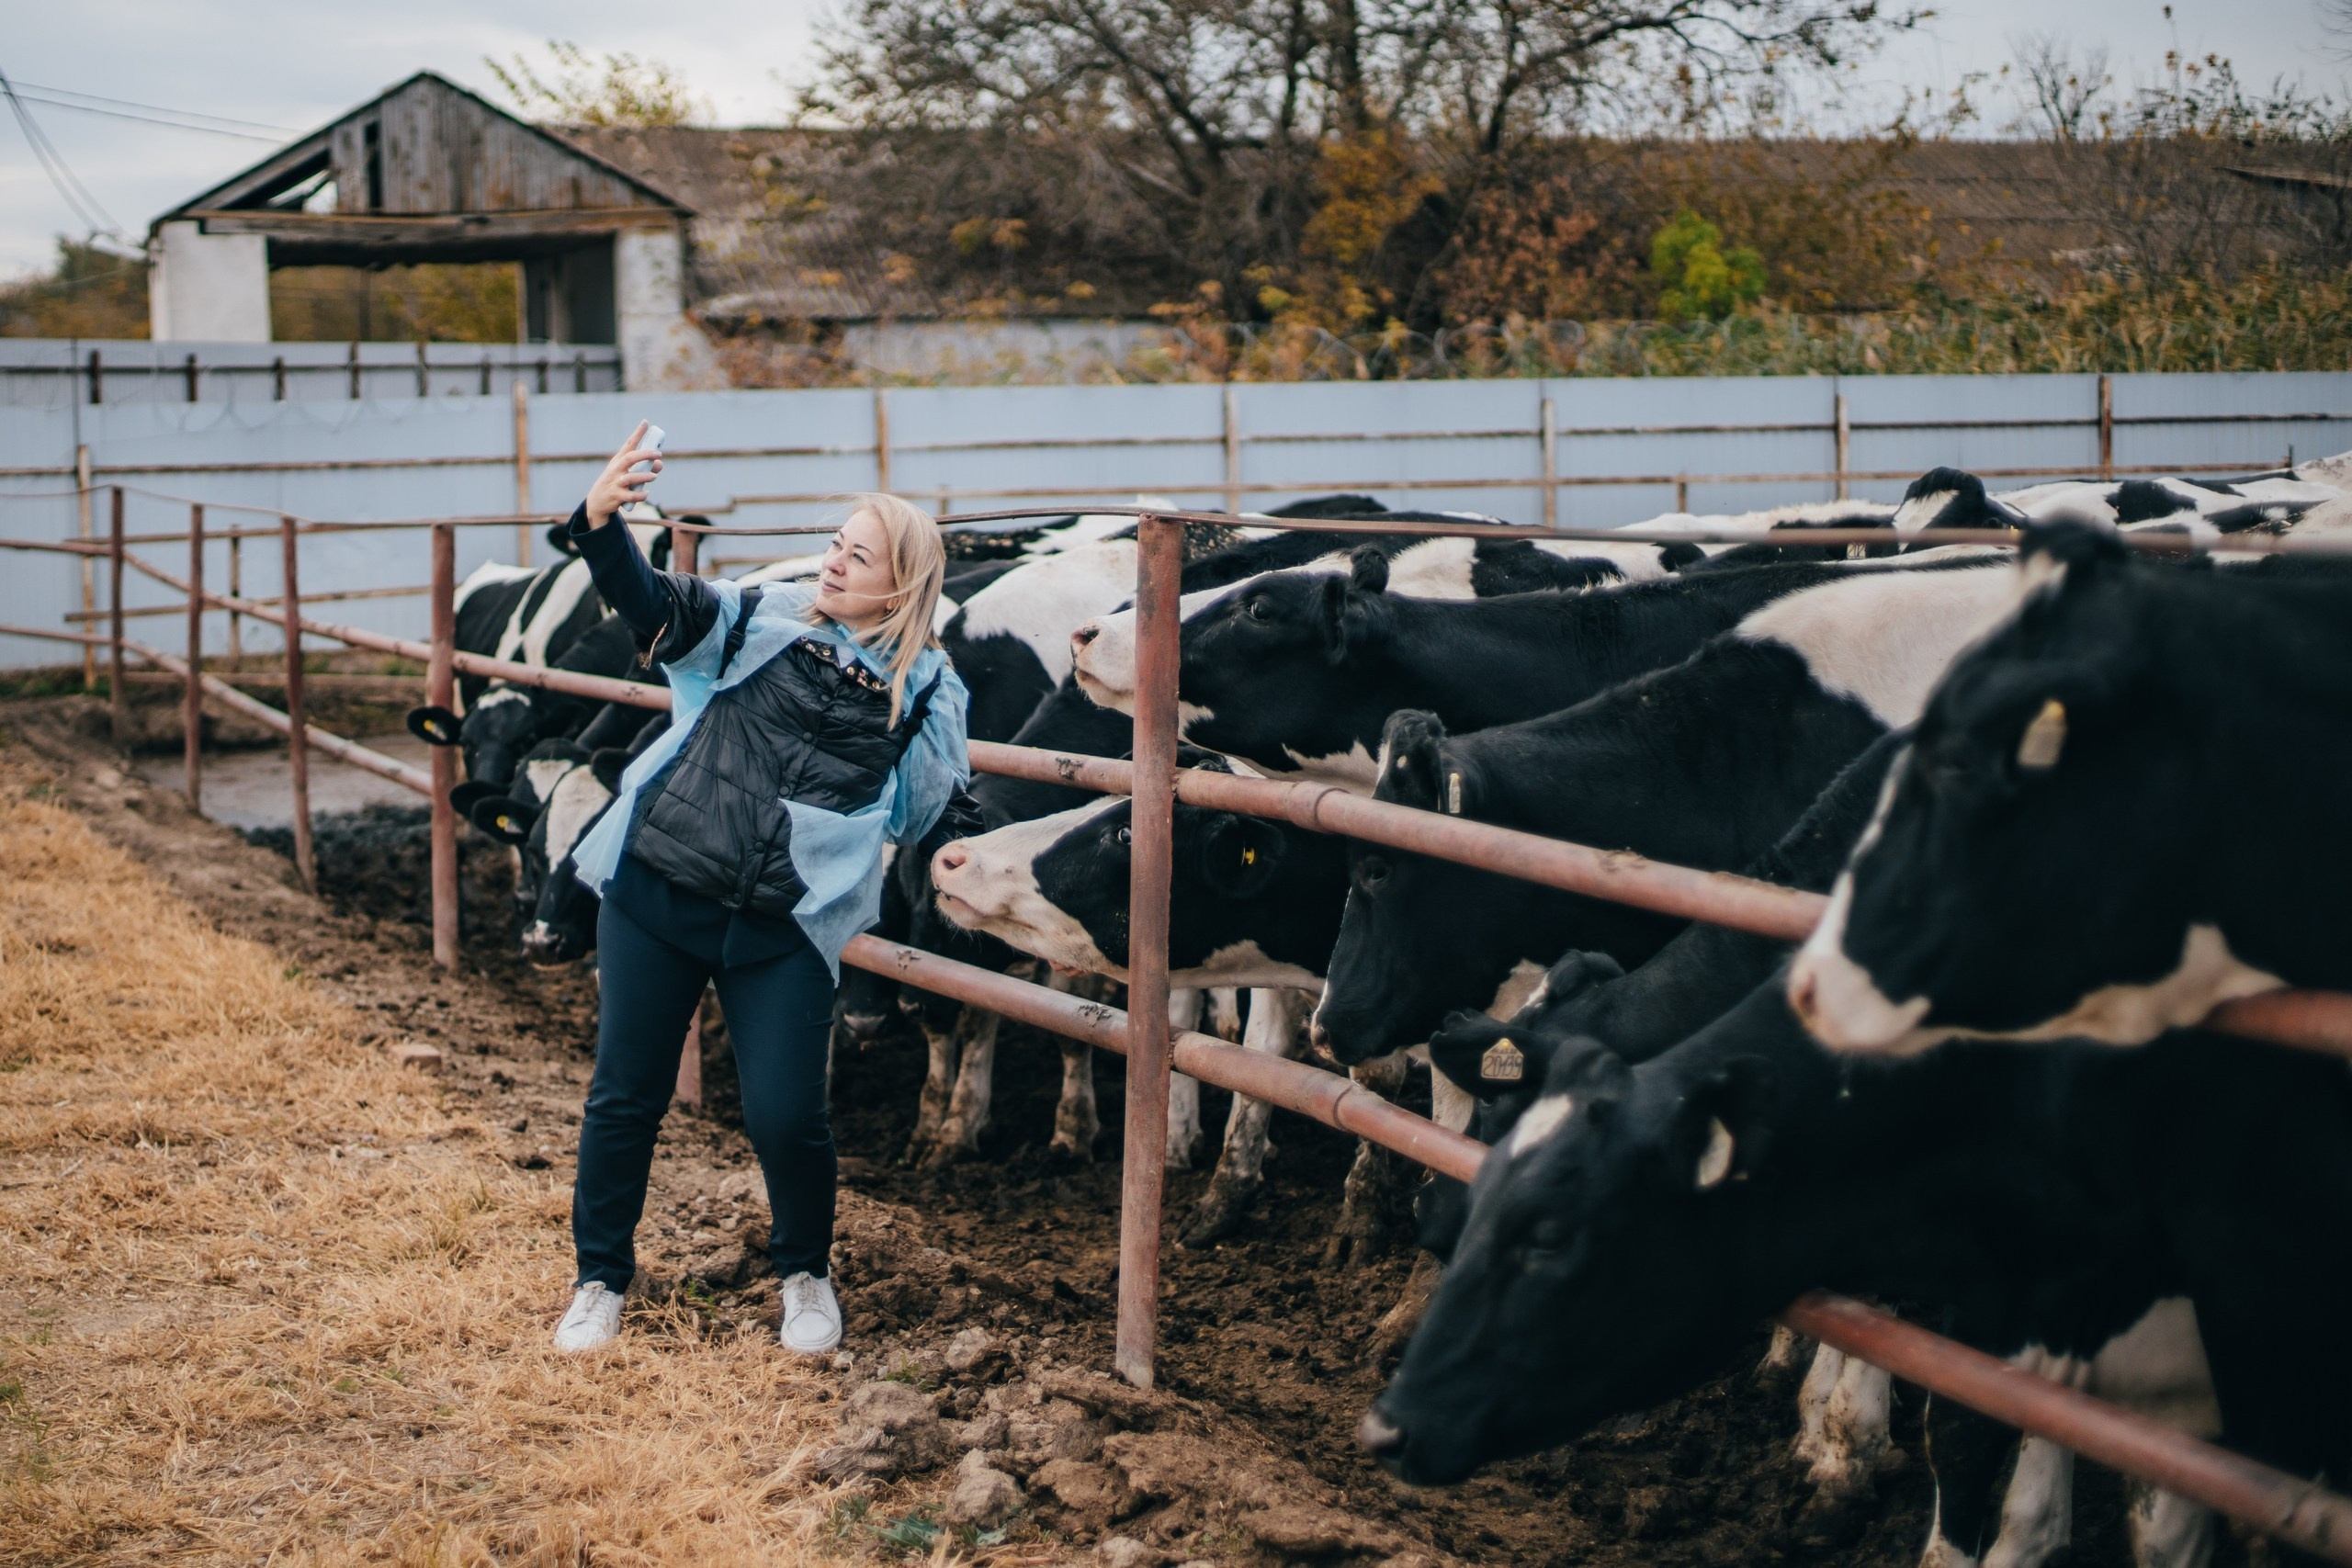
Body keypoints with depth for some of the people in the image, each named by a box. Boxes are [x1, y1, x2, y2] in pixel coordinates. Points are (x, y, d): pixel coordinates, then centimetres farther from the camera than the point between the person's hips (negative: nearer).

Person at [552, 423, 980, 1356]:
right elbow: (650, 602, -11)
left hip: (783, 934, -1)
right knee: (624, 1097, 8)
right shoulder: (760, 621, 3)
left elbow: (943, 807, 14)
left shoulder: (927, 693, 5)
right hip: (651, 893, 1)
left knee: (786, 1117, -5)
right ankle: (599, 1280, 28)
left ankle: (805, 1277, 24)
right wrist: (601, 526, -30)